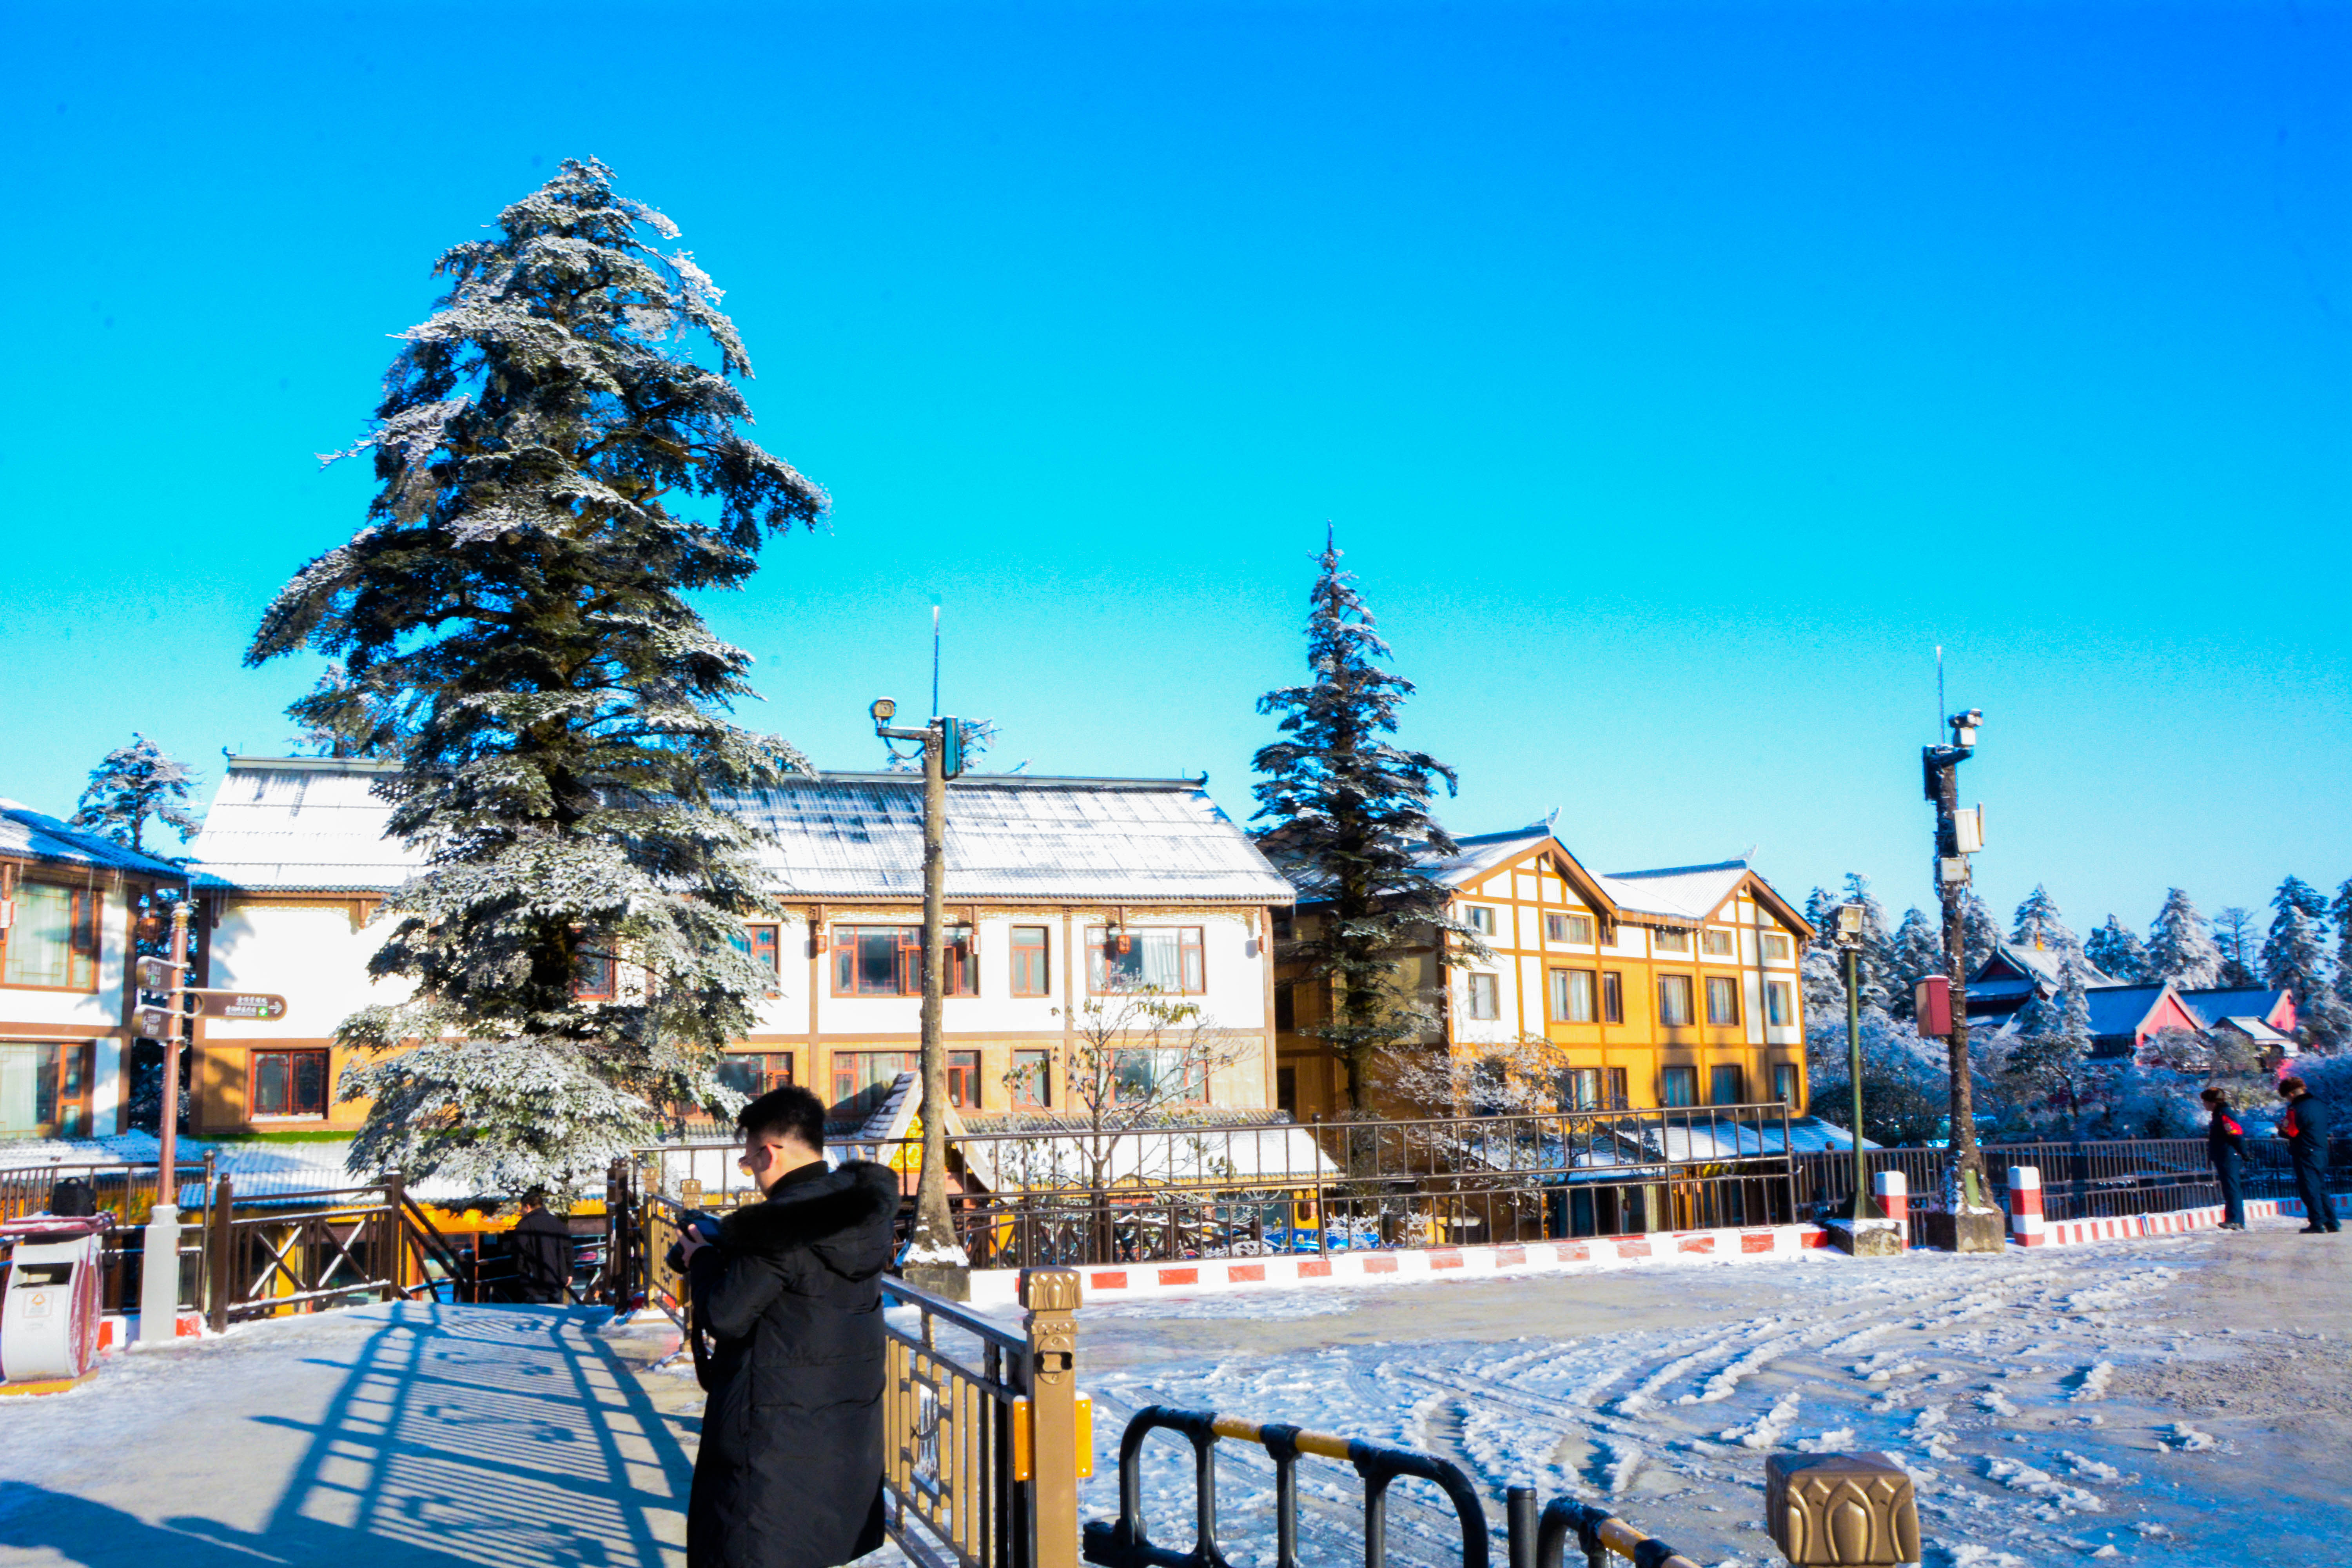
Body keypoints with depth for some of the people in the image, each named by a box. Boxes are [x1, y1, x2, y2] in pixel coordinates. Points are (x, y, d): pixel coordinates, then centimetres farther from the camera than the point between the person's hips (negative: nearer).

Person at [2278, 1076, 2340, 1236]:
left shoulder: (2296, 1109, -16)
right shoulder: (2320, 1106, 10)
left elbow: (2289, 1132, -16)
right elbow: (2324, 1129, 21)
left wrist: (2280, 1129, 6)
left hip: (2305, 1155, -8)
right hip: (2322, 1153, 8)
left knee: (2310, 1190, -4)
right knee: (2321, 1189, 16)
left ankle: (2318, 1224, -6)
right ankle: (2332, 1223, 16)